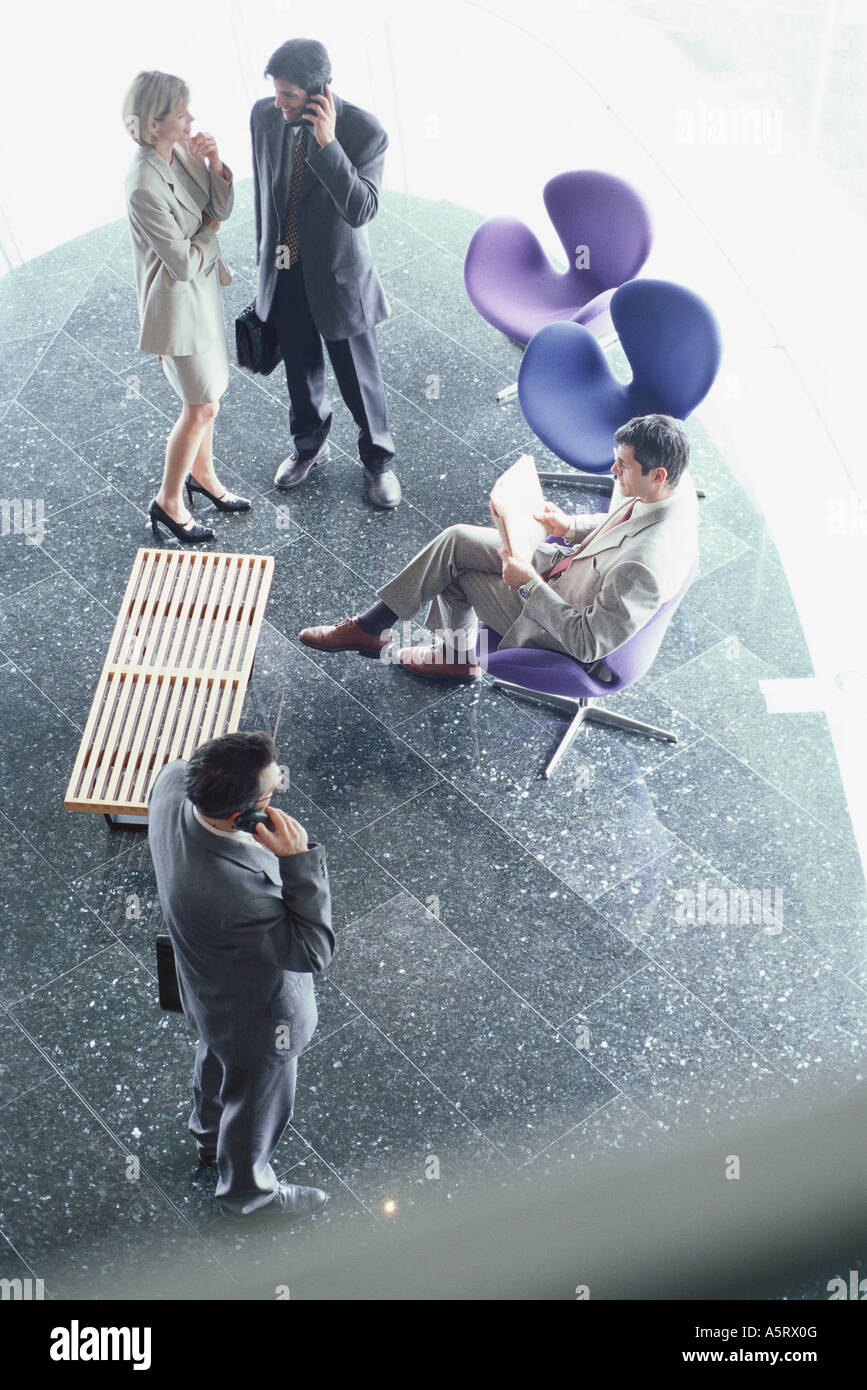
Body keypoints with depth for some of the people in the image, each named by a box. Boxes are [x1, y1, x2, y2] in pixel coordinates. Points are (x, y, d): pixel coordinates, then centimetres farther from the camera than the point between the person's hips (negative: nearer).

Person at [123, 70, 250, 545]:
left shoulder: (183, 150, -6)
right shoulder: (144, 186, -31)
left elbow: (222, 208, 3)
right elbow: (184, 262, -26)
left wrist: (215, 164, -15)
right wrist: (209, 231, -8)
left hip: (205, 286, 8)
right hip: (178, 299, -8)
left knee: (204, 397, 21)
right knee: (202, 406, 3)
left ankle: (202, 474, 44)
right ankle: (168, 501, 21)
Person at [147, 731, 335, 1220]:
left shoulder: (174, 779, -29)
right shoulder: (234, 892, -49)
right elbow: (313, 950, -34)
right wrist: (298, 858, -43)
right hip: (256, 1012, -8)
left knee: (219, 1056, 37)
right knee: (259, 1097, 24)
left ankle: (210, 1135, 68)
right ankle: (248, 1188, 55)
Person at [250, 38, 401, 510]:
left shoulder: (364, 131, -22)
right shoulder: (265, 116, -9)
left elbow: (361, 211, -30)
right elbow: (262, 190, 6)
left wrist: (327, 144, -37)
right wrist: (264, 256, 15)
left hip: (338, 276, -4)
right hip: (283, 275, 4)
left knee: (359, 378, 11)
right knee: (301, 371, 22)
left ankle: (378, 460, 34)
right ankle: (309, 446, 47)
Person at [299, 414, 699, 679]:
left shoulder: (646, 567, -40)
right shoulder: (673, 485, -14)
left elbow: (589, 644, -30)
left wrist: (529, 584, -25)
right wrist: (571, 526, -6)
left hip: (560, 631, -8)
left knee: (458, 569, 2)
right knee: (456, 541, 5)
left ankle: (369, 628, 26)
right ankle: (456, 652, 26)